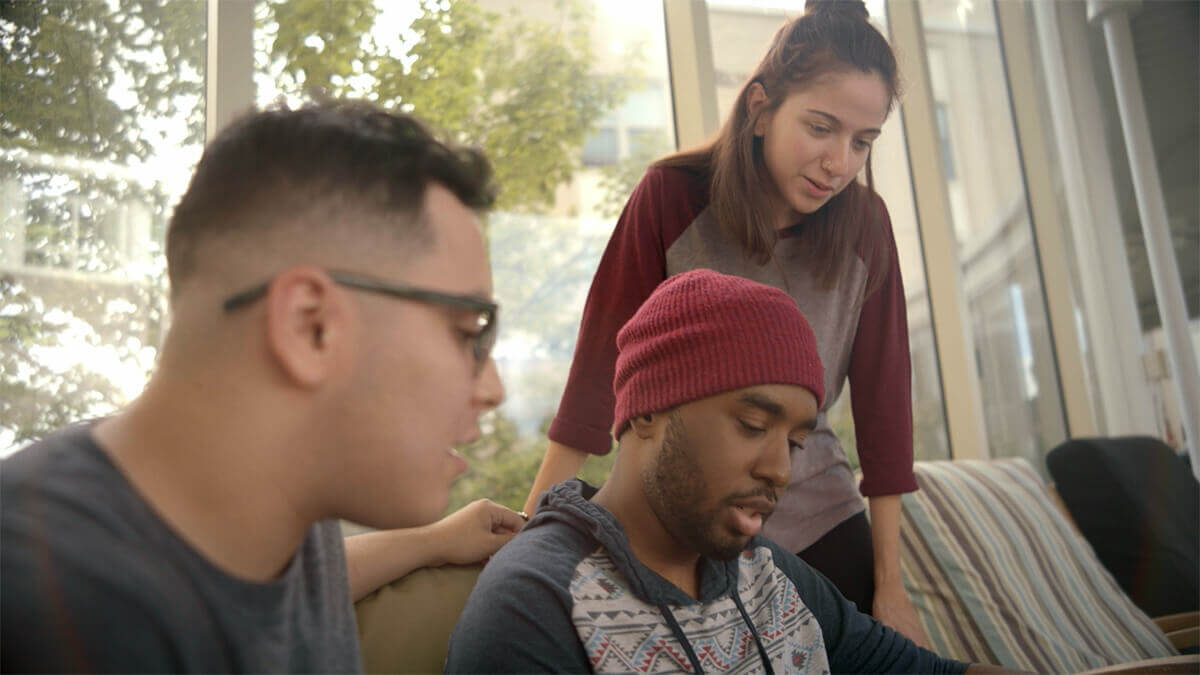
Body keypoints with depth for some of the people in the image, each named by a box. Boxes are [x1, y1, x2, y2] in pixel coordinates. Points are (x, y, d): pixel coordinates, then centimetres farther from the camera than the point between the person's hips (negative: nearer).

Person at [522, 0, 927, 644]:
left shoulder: (865, 223, -6)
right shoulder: (671, 197, -14)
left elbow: (882, 397, -4)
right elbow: (601, 367, -12)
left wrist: (890, 585, -2)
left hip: (820, 521, 3)